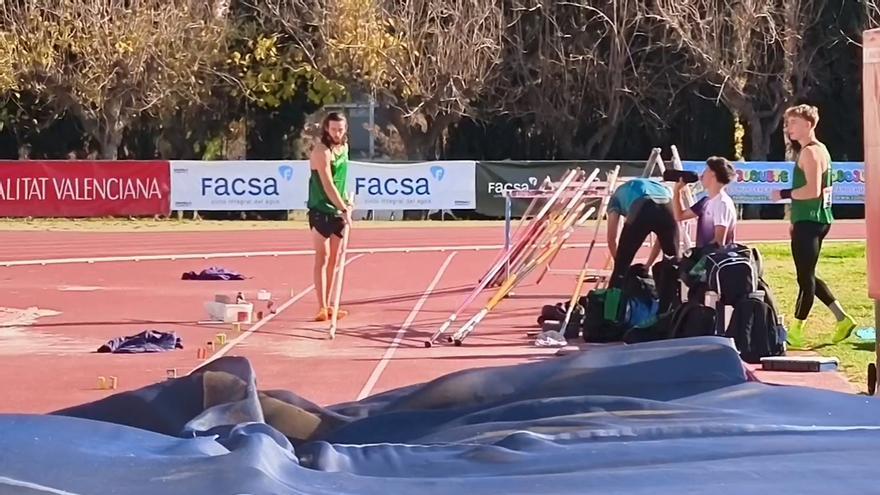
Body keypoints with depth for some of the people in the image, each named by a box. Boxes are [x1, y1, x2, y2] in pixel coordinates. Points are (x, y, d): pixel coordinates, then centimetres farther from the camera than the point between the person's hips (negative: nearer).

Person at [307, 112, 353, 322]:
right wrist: (345, 209, -29)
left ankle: (328, 306, 14)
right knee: (322, 258, -8)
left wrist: (345, 206, 9)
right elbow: (328, 186, -23)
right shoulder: (322, 151, -17)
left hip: (338, 210, 7)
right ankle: (322, 308, -9)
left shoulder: (344, 147, 8)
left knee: (334, 259, 9)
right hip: (321, 210, -7)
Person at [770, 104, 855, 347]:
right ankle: (842, 318, 17)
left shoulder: (810, 152, -14)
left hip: (809, 222, -10)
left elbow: (813, 190, -24)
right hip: (816, 219, 10)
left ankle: (795, 332, 1)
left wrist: (784, 194, -14)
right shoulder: (819, 149, 18)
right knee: (807, 276, 16)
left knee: (805, 277, -4)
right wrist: (796, 219, 21)